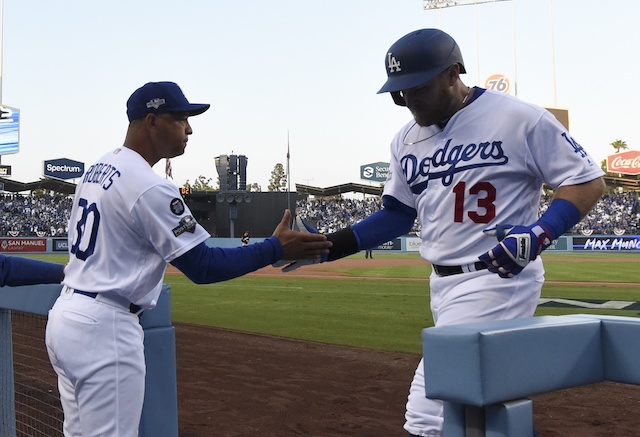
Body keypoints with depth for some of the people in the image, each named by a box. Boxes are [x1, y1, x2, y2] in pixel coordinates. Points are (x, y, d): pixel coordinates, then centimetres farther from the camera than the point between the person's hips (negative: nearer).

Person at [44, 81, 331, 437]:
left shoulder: (98, 170, 12)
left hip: (66, 314, 10)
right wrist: (276, 248, -17)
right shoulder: (150, 186, -18)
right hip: (105, 327, -10)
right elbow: (203, 267, -19)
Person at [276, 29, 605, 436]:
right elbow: (398, 214, 17)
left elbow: (588, 181, -6)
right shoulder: (408, 139, 9)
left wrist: (539, 232, -23)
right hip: (444, 284, 7)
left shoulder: (519, 118, -10)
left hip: (498, 279, -7)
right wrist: (327, 247, 7)